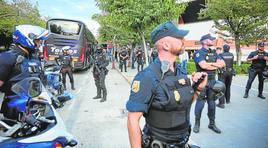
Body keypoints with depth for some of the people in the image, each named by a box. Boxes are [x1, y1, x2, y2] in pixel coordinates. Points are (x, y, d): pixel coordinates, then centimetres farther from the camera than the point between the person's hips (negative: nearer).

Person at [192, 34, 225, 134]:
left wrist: (211, 64, -11)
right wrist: (216, 66, -6)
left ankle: (212, 123, 24)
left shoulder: (214, 53, 15)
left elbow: (222, 63, 6)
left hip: (212, 80, 6)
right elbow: (203, 65, -21)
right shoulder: (199, 53, -6)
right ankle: (197, 123, 15)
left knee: (212, 103, 12)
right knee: (200, 103, -1)